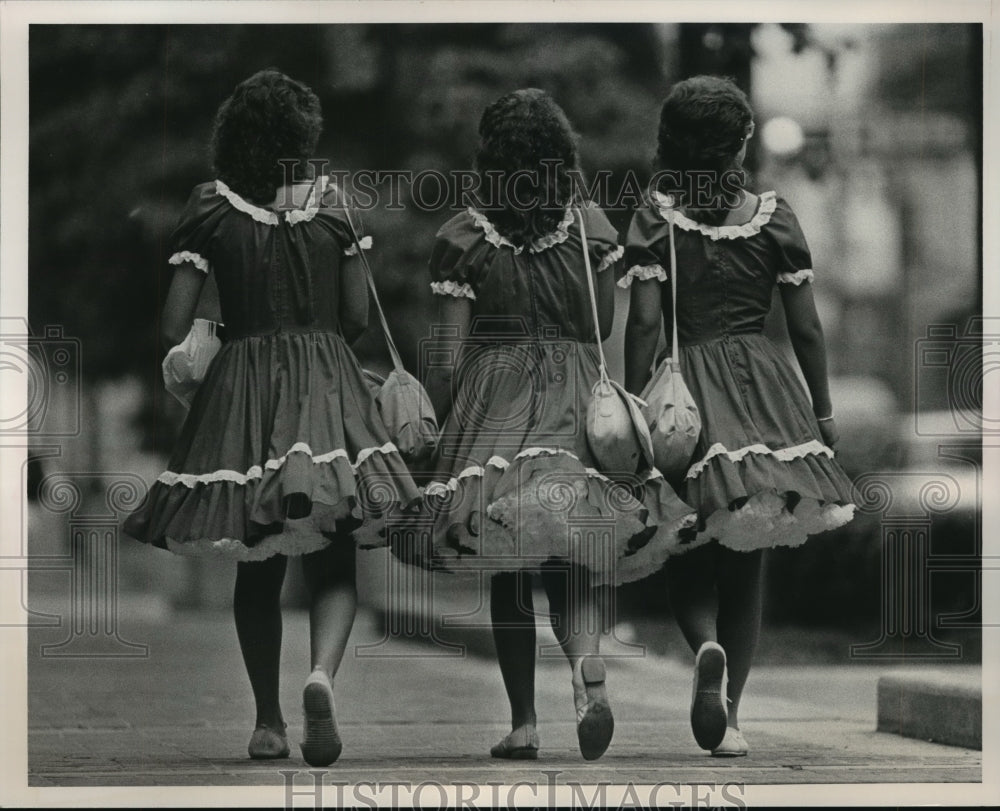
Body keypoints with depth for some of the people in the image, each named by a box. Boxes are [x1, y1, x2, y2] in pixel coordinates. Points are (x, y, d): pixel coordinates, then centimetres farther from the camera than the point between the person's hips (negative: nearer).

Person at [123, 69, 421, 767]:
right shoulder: (331, 202, -1)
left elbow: (174, 326, -5)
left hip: (240, 385, 1)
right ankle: (322, 672, -26)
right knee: (334, 563, 2)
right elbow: (359, 315, 2)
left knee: (257, 570, 13)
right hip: (326, 383, -1)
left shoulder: (210, 209, -3)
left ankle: (268, 722, 15)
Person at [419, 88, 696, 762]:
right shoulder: (594, 228, 0)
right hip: (575, 403, 1)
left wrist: (435, 425, 6)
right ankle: (589, 666, -24)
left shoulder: (463, 237, -6)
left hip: (492, 400, -1)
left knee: (508, 576, 8)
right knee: (572, 566, 5)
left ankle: (523, 723, 7)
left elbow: (450, 354, -5)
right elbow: (603, 331, 4)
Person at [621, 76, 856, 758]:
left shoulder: (656, 216, -3)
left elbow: (645, 323, -8)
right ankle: (729, 715, 9)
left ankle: (707, 645, -21)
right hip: (765, 385, 2)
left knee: (691, 554, 10)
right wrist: (823, 411, 13)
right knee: (746, 563, 10)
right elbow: (806, 326, 4)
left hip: (688, 386, -2)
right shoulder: (773, 216, 2)